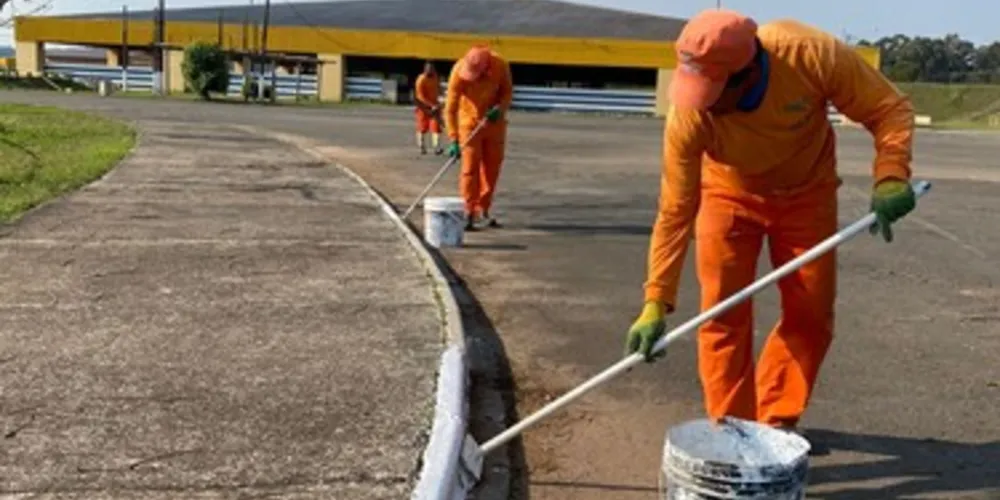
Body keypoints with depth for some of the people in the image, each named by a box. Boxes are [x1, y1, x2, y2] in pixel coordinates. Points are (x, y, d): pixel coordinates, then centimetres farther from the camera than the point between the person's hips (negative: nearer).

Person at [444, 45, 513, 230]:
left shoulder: (501, 65, -21)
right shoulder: (459, 72, -26)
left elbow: (508, 92, -3)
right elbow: (450, 108, -25)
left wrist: (500, 108, -24)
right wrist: (454, 140, -30)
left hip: (494, 122, 3)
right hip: (470, 122, -3)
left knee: (492, 167, 7)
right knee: (470, 167, -7)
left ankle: (484, 210, 20)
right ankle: (469, 213, -1)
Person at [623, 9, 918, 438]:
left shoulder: (811, 54, -35)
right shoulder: (688, 114, -33)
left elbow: (889, 108, -22)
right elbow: (675, 211, -26)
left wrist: (890, 177, -40)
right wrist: (656, 302, -27)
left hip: (806, 192, 1)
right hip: (730, 194, -1)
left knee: (811, 313, 2)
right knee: (724, 314, -6)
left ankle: (777, 421, 19)